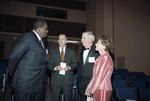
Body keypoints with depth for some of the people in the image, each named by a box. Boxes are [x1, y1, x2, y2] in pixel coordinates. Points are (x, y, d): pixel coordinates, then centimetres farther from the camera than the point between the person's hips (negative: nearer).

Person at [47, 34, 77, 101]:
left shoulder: (71, 52, 11)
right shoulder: (53, 52, 10)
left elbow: (75, 64, 8)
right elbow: (49, 65, 5)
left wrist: (69, 67, -12)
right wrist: (56, 68, -14)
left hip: (68, 79, 0)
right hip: (56, 79, 0)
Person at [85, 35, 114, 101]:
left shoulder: (106, 58, -17)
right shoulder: (100, 57, 11)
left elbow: (99, 77, -19)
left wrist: (91, 91, -11)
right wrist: (89, 87, 8)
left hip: (103, 90, -8)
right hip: (97, 89, 8)